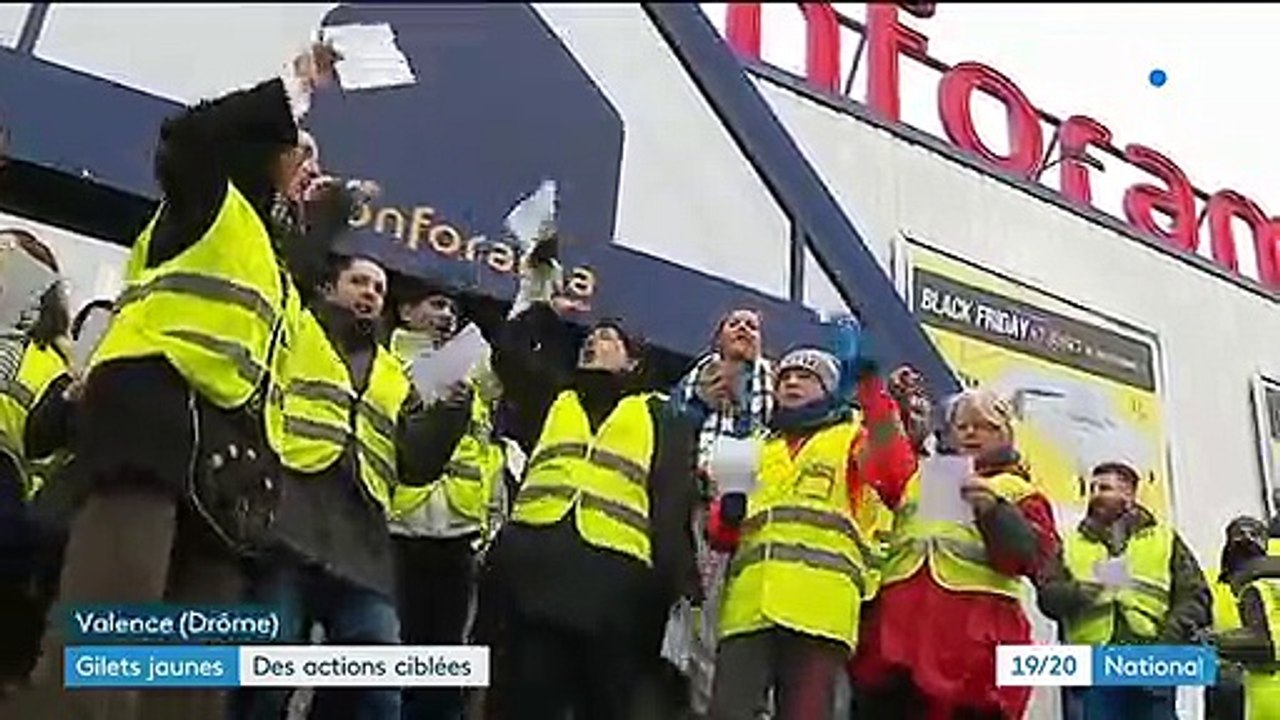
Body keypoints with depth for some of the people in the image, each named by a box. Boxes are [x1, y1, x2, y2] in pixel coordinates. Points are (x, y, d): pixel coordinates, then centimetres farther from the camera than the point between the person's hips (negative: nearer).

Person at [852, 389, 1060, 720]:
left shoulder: (1017, 489, 17)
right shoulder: (916, 478, 27)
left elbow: (1035, 555, 4)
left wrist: (994, 509, -13)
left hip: (975, 629, -3)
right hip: (897, 620, 3)